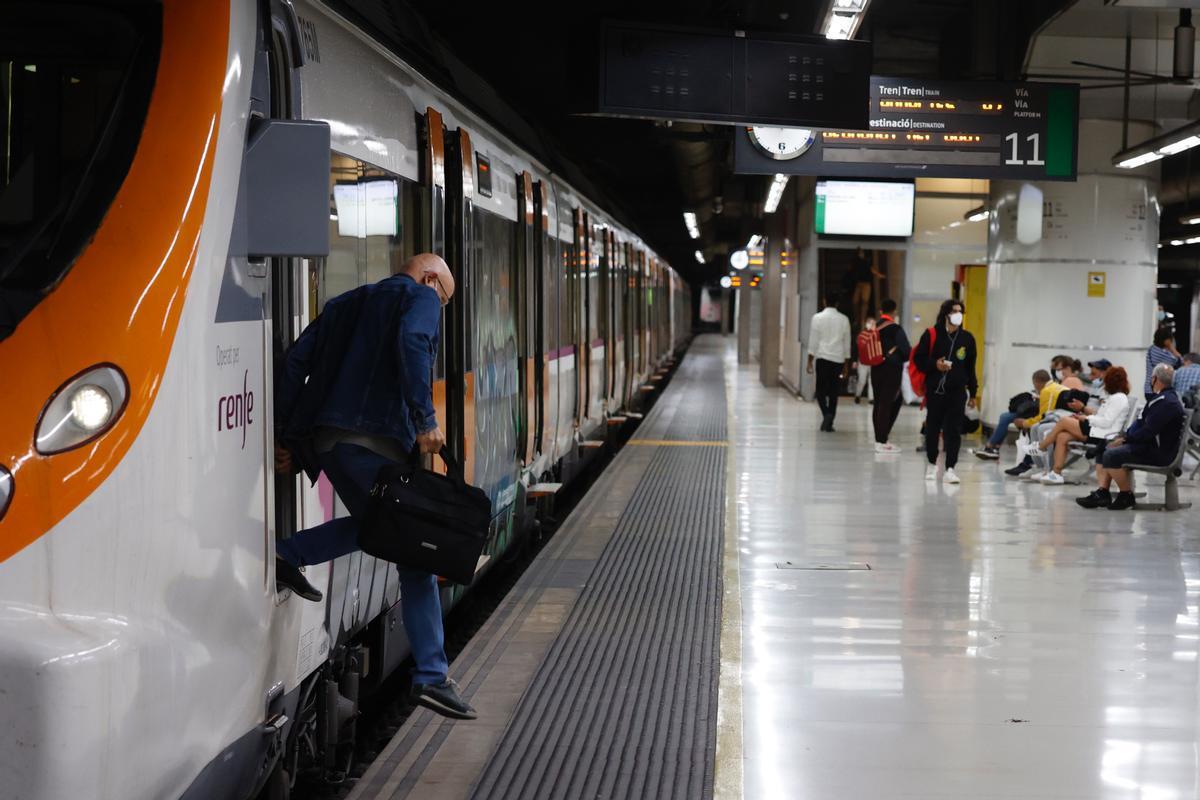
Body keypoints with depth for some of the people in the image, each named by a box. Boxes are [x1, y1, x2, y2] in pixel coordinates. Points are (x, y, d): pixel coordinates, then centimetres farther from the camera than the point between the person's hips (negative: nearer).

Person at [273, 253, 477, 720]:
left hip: (324, 437, 8)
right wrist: (425, 419, -18)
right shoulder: (421, 298, 6)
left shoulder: (347, 303, 26)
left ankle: (284, 556, 13)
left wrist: (287, 435, 18)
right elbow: (411, 343, -16)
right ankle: (430, 677, -4)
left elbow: (297, 360, 18)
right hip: (374, 441, -8)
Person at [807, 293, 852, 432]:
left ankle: (826, 414, -18)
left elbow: (813, 341, -3)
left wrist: (810, 361, 1)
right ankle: (829, 423, 8)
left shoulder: (818, 318, -2)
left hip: (822, 358, -2)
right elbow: (847, 343, 7)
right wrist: (846, 365, 14)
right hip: (838, 359, 2)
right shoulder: (844, 319, 3)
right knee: (833, 392, 7)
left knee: (821, 391, 6)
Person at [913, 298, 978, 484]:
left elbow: (970, 368, 9)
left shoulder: (967, 338, 4)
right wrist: (934, 365, -17)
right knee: (932, 428, 10)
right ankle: (932, 464, 28)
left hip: (957, 392, 1)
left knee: (954, 430, -4)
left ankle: (950, 468, -3)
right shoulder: (931, 335, -4)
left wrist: (972, 392, 10)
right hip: (934, 390, -1)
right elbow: (918, 359, 1)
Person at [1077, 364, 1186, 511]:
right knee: (1103, 450, 10)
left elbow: (1148, 432, -25)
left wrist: (1126, 439, -13)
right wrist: (1125, 436, 3)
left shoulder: (1166, 402, -20)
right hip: (1148, 445, 11)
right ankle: (1102, 492, -3)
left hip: (1159, 453, -11)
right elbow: (1142, 424, 17)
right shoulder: (1161, 398, 15)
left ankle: (1126, 496, -11)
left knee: (1112, 455, -25)